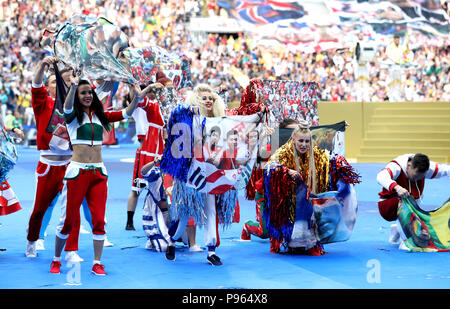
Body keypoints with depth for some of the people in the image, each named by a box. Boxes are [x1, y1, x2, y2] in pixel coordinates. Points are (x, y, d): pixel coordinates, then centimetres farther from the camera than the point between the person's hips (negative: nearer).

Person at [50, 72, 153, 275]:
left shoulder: (99, 116, 13)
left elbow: (125, 114, 4)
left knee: (99, 220, 0)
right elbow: (67, 108, -23)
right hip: (77, 172, -4)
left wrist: (137, 98, -15)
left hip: (99, 173, 4)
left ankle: (97, 263, 8)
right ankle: (56, 260, 18)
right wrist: (73, 87, -42)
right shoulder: (72, 116, 0)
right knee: (69, 220, 2)